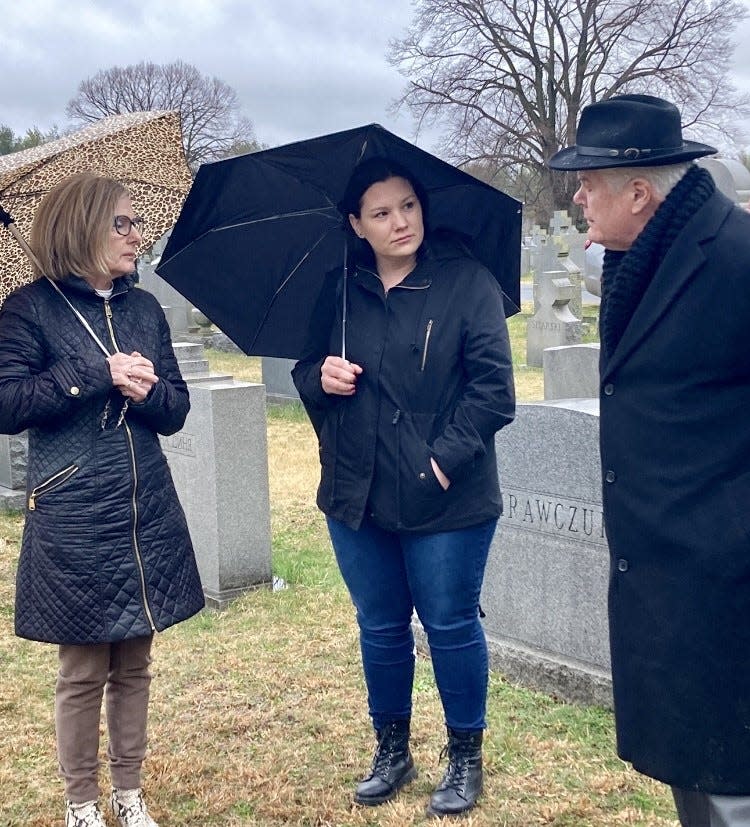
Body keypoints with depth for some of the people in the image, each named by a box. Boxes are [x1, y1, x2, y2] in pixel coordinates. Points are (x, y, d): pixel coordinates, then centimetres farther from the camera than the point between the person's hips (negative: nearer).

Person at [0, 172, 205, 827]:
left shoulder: (143, 308, 9)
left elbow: (176, 410, 9)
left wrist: (147, 390, -13)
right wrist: (95, 374, -17)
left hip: (147, 517, 5)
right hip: (73, 522, -4)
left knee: (134, 663, 13)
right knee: (83, 671, 5)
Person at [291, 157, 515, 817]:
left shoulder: (467, 282, -7)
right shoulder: (340, 291, 6)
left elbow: (493, 384, -11)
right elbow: (307, 373, 14)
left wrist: (448, 455, -18)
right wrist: (321, 378, -9)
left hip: (447, 498, -4)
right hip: (357, 496, 4)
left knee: (451, 626, 7)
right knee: (380, 629, 15)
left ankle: (466, 757, 26)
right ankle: (392, 749, 34)